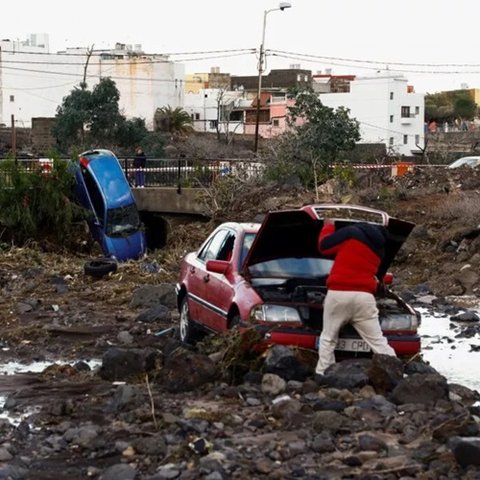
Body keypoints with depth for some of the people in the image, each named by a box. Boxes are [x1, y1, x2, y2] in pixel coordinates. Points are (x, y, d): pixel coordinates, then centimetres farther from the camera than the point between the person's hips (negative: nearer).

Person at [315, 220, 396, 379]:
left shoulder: (352, 232, 4)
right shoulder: (379, 250, 21)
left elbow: (324, 246, 9)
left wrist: (328, 226, 25)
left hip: (338, 293, -3)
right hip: (364, 296, 3)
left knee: (328, 338, 11)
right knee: (378, 341, 6)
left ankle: (322, 374, 8)